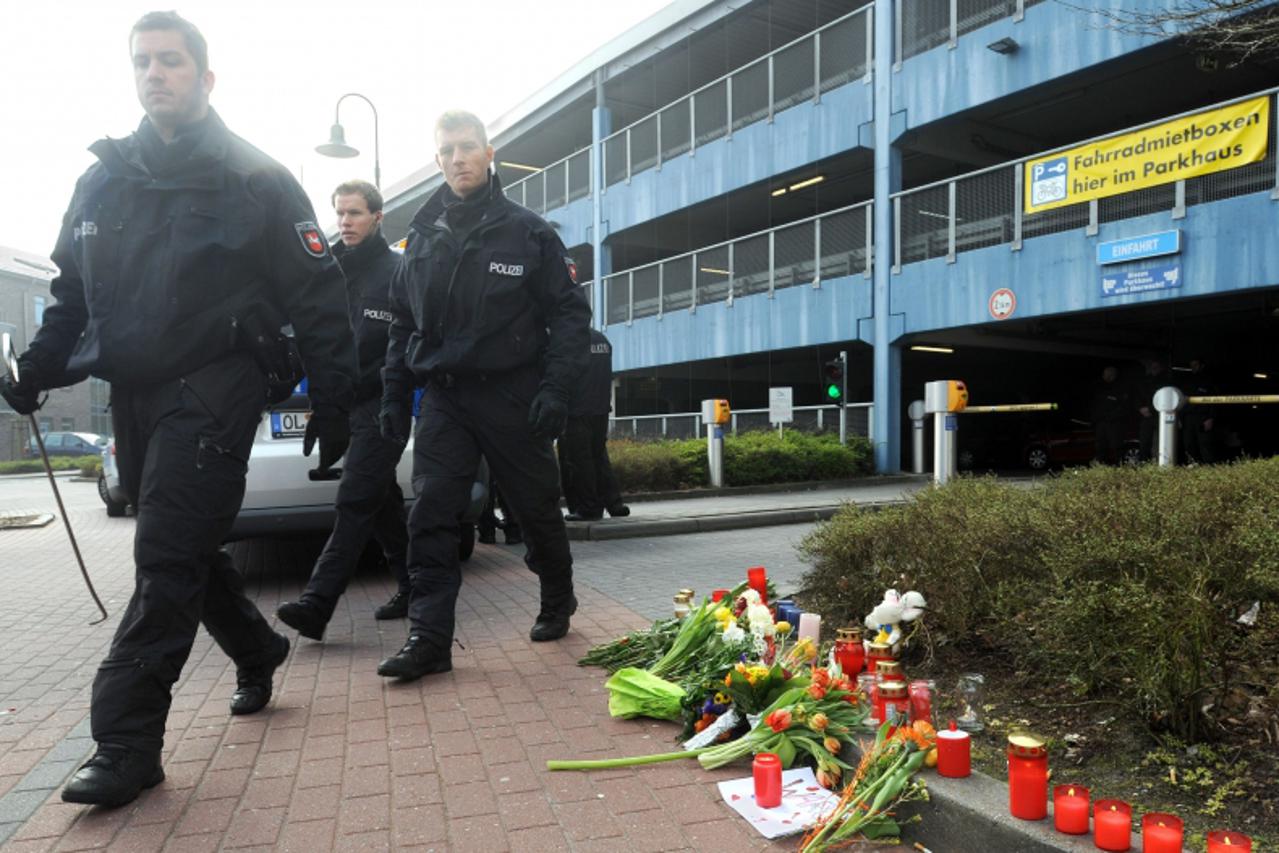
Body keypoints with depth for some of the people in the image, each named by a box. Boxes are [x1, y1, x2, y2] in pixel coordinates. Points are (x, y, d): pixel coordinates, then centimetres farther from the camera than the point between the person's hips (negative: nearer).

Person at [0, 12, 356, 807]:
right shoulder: (103, 180, 16)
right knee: (185, 550, 13)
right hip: (133, 394, 6)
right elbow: (73, 294, 20)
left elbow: (317, 295, -5)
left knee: (168, 563, -8)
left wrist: (333, 399, -10)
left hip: (212, 389, -6)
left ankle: (127, 742, -1)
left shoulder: (255, 178, -1)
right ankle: (257, 654, 35)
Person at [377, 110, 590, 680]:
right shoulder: (422, 238, 12)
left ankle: (557, 600, 32)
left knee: (537, 508, 8)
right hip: (443, 397, 3)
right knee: (431, 516, -5)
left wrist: (555, 389, -14)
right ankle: (428, 639, 1)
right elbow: (402, 324, 17)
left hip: (512, 396, -3)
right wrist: (395, 395, 9)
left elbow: (570, 314, -3)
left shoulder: (528, 232, 0)